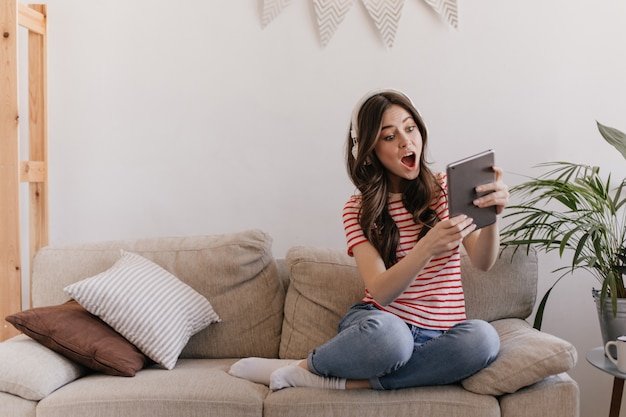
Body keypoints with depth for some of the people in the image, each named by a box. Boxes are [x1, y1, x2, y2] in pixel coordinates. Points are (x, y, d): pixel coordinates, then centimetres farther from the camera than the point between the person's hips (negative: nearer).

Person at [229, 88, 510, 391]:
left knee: (483, 337, -33)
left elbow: (482, 262, -11)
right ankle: (306, 366, -10)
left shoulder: (447, 190, 4)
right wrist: (428, 246, -33)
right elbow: (381, 292, -15)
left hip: (437, 337, 2)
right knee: (386, 332, -39)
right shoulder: (358, 209, 1)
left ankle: (346, 381, -22)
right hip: (381, 324, -2)